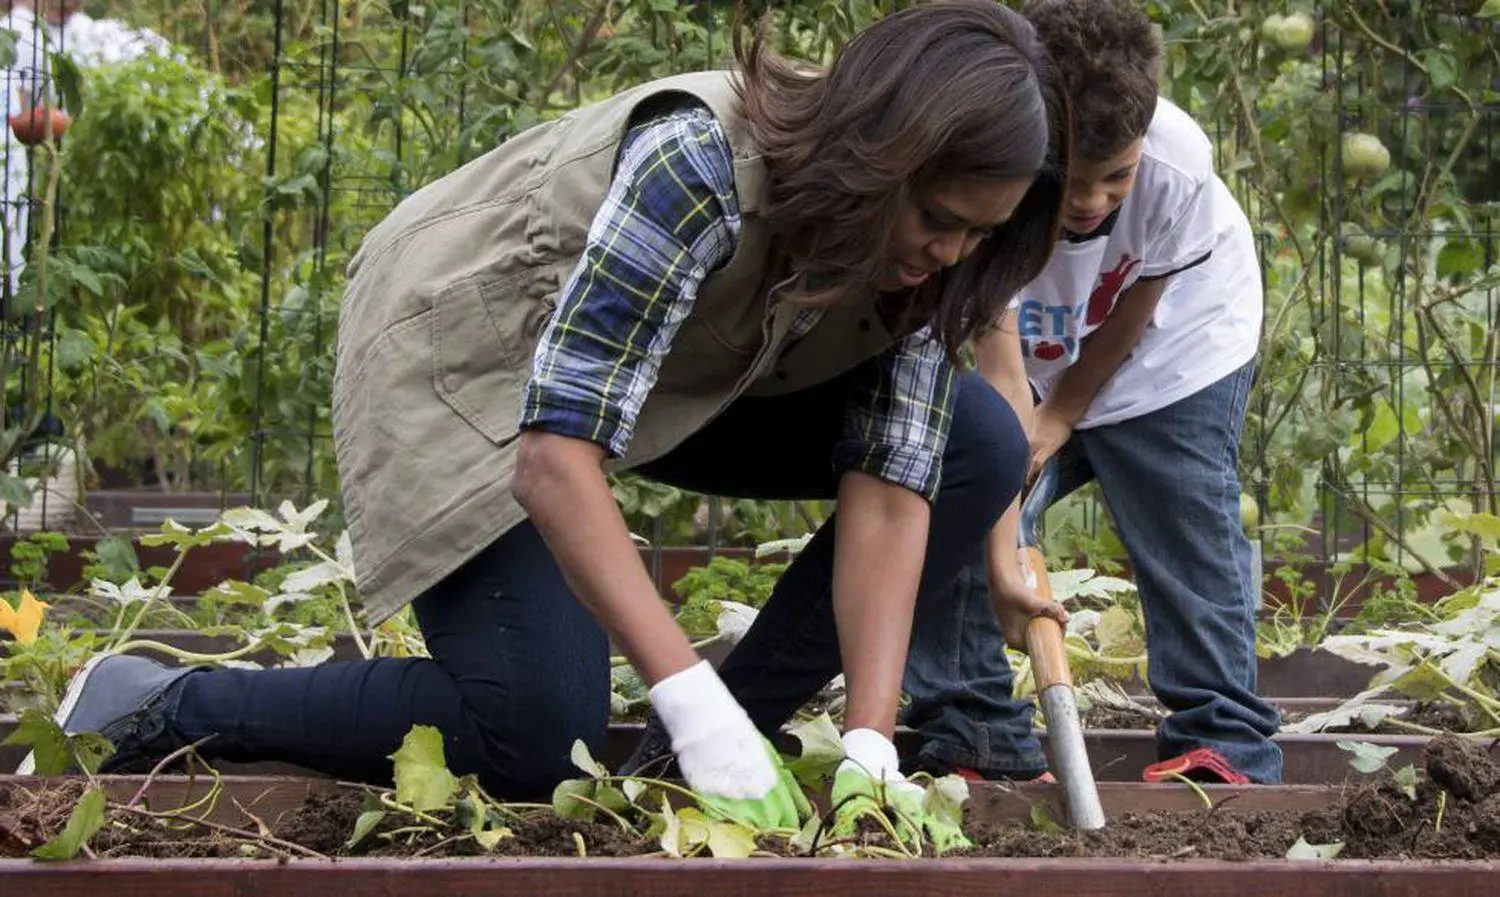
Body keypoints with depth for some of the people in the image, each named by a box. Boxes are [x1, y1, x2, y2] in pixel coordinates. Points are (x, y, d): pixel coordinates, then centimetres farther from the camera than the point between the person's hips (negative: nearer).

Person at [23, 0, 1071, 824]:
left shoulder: (921, 243, -17)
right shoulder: (700, 163, -37)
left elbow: (890, 487, -18)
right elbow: (553, 455, -41)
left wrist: (870, 743, -30)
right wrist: (692, 698, -46)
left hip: (678, 371, 7)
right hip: (470, 358, -7)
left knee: (979, 448, -10)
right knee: (537, 743, -19)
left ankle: (738, 743, -1)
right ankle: (156, 708, -3)